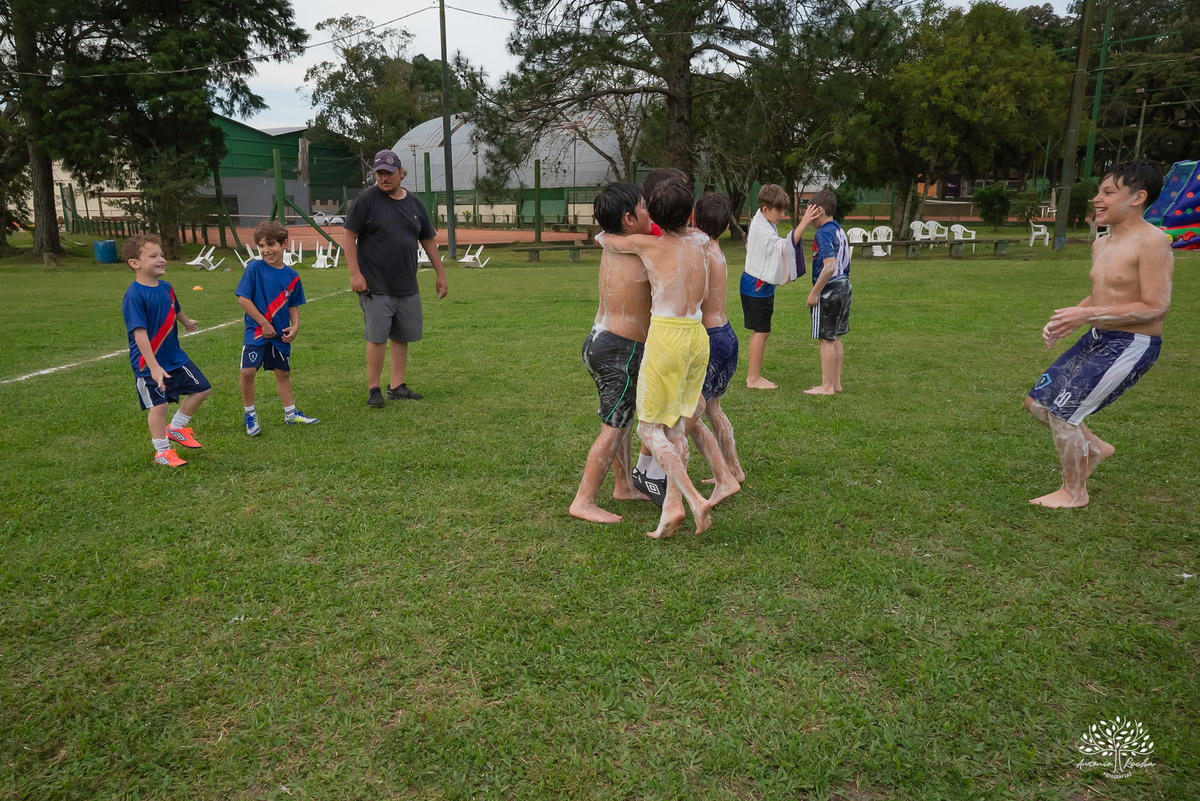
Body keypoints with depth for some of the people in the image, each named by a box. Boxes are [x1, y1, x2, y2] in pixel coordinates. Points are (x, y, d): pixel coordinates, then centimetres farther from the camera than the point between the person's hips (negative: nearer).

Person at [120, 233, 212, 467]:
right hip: (149, 363, -8)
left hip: (175, 356, 8)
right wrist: (154, 366, -32)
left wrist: (187, 322, 44)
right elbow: (139, 333, -27)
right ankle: (162, 452, 15)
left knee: (202, 389, 11)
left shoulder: (166, 288, 1)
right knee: (159, 405, -5)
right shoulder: (134, 296, -22)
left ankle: (176, 428, 30)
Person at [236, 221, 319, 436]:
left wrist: (295, 326, -6)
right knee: (248, 371, -15)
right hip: (256, 330, -4)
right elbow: (243, 298, -12)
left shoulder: (292, 276, 1)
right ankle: (250, 414, 6)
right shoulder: (254, 268, -10)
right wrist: (264, 323, -13)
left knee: (283, 372, 16)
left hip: (280, 334, 4)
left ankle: (290, 413, 30)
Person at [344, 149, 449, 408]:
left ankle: (397, 386, 19)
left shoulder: (415, 203, 11)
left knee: (402, 337, 9)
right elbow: (350, 237, -6)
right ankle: (373, 389, 6)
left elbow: (428, 240, 17)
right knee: (377, 337, -5)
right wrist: (355, 272, -14)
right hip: (375, 286, -5)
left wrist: (440, 273, 16)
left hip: (407, 287, 5)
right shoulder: (366, 200, -4)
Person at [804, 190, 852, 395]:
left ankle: (827, 386, 5)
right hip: (844, 286, 9)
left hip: (829, 289, -9)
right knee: (836, 339, 15)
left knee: (826, 340, -1)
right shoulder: (840, 230, 11)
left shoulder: (823, 234, -17)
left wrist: (814, 292, -21)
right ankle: (836, 383, 22)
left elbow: (829, 267, -27)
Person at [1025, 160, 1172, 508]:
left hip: (1131, 346, -9)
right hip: (1096, 338, 9)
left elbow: (1155, 308, -22)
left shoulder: (1151, 242, -18)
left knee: (1062, 411, -10)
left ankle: (1074, 492, 11)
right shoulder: (1101, 244, 9)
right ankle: (1094, 447, 32)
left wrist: (1087, 314, -25)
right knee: (1037, 402, 8)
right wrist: (1066, 322, 3)